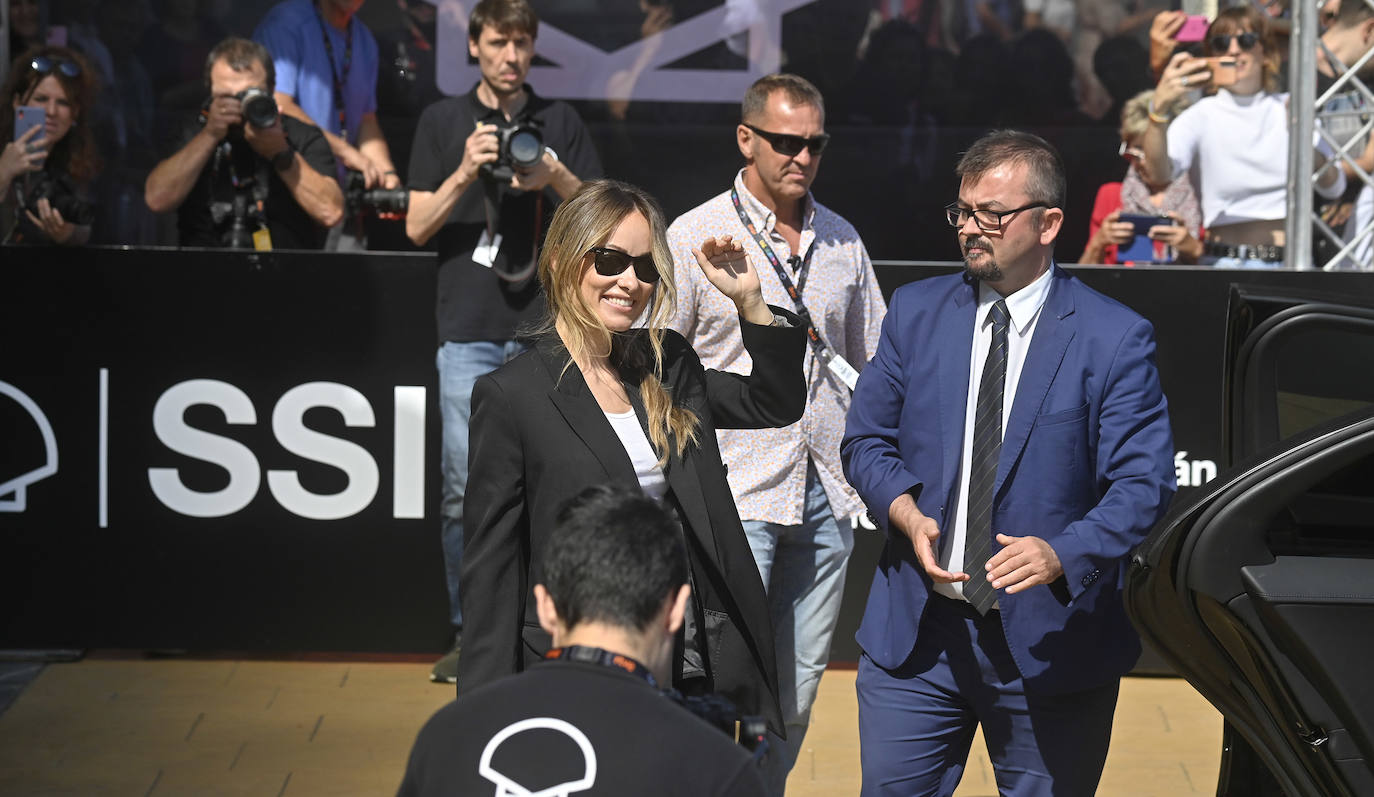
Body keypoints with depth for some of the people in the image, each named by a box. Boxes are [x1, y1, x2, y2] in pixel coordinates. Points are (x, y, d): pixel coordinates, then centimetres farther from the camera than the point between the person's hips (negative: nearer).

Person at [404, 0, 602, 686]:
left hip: (547, 327, 1)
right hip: (470, 328, -1)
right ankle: (468, 634, 3)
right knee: (466, 488, -6)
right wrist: (465, 174, -10)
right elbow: (417, 226, 6)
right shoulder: (443, 122, 11)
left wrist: (557, 179, -10)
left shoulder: (560, 122, 13)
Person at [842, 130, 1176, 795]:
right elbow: (865, 440, 11)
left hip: (1049, 642, -3)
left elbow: (1143, 486, -10)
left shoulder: (1114, 340, -6)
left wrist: (1062, 554, -28)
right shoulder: (914, 312, 7)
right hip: (915, 636, 3)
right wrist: (906, 511, -10)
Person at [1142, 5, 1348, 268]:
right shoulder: (1202, 116, 2)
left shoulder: (1290, 109, 12)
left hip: (1290, 261, 3)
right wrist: (1159, 108, -36)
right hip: (1225, 261, -2)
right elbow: (1160, 169, -19)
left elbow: (1334, 188, 7)